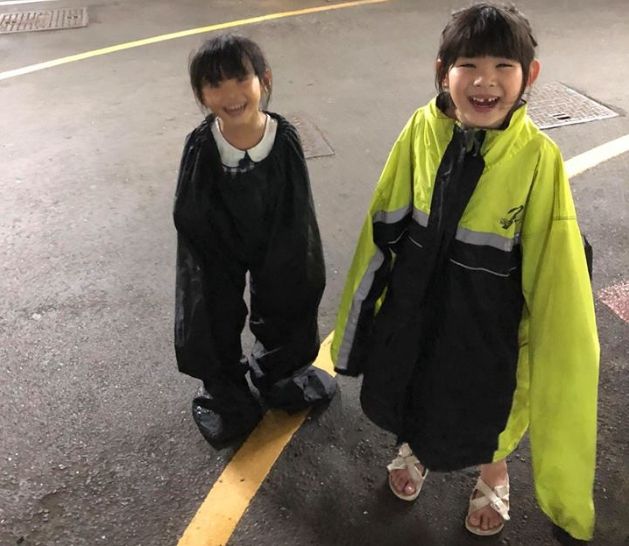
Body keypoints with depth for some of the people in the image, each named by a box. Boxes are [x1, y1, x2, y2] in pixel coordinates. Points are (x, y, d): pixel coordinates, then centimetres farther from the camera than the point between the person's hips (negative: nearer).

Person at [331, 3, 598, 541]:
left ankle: (493, 477, 56)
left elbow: (554, 269, -14)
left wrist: (553, 342, -9)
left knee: (485, 405, 22)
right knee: (409, 387, 25)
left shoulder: (538, 158, -22)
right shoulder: (421, 130, -15)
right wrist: (365, 309, 4)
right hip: (411, 303, 3)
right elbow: (382, 230, -4)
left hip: (487, 320, -2)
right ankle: (414, 448, 60)